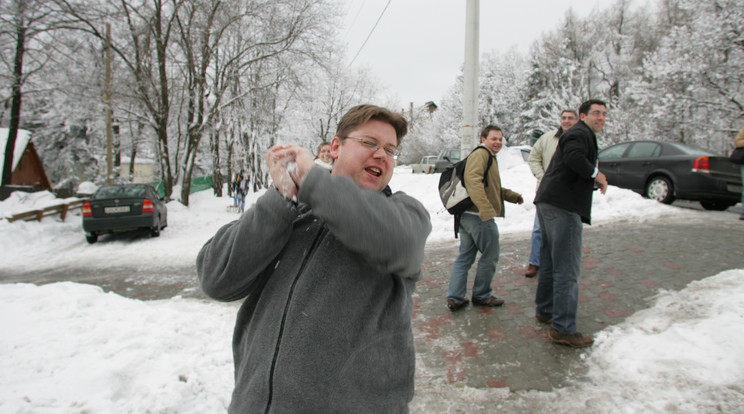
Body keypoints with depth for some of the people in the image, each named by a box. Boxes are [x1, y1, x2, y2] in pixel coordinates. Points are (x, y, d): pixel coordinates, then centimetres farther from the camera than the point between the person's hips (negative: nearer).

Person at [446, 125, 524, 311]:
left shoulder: (489, 157, 25)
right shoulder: (480, 154, -10)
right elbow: (473, 180, -27)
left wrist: (513, 196, 31)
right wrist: (486, 209, -33)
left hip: (467, 215, 11)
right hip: (480, 217, -11)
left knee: (465, 256, 12)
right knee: (490, 256, 5)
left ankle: (455, 298, 16)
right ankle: (481, 296, 19)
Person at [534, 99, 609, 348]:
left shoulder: (583, 135, 28)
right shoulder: (579, 133, -6)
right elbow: (573, 158, -28)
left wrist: (594, 182, 7)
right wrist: (596, 174, -13)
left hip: (549, 203, 11)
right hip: (562, 206, -11)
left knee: (551, 261, 19)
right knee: (567, 269, -10)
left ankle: (544, 310, 31)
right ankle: (563, 328, -7)